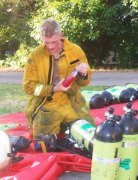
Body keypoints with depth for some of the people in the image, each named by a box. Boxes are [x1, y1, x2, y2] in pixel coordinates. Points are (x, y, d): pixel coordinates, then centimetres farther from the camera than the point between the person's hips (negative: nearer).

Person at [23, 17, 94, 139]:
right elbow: (28, 86, -6)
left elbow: (84, 81, 7)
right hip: (46, 107, -2)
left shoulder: (76, 51, -3)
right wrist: (53, 89, -19)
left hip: (71, 105, 2)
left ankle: (65, 124, 26)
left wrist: (83, 75, -18)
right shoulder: (35, 55, -8)